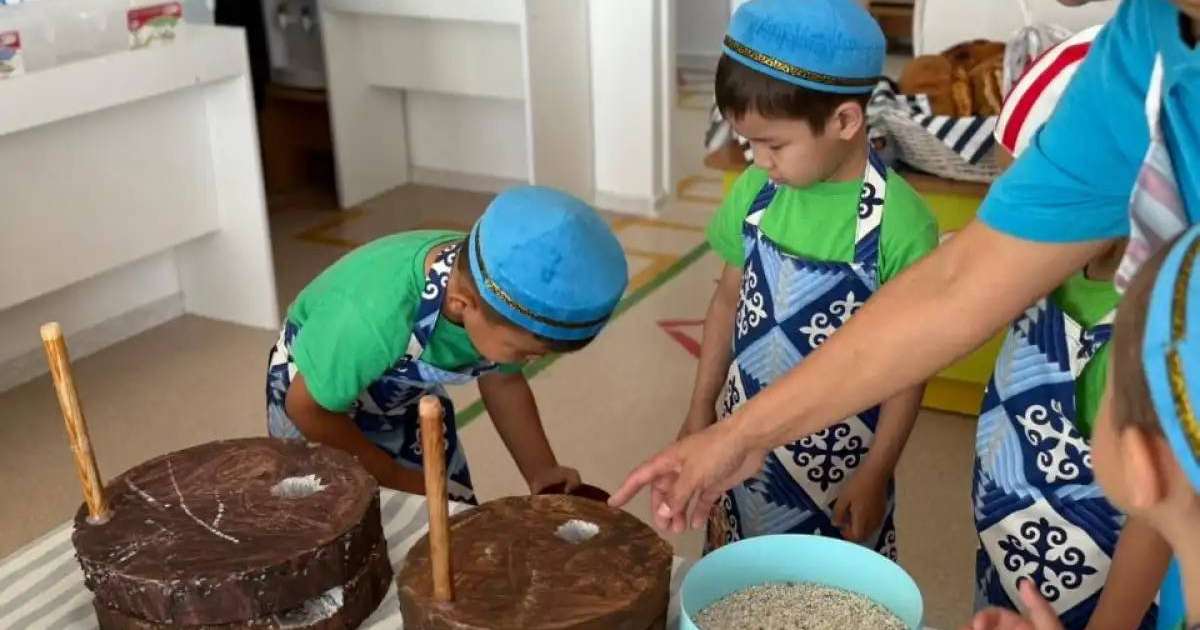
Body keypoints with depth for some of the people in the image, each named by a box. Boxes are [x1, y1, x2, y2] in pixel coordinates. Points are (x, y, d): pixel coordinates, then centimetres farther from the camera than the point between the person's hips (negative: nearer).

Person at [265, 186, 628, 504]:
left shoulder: (501, 287, -28)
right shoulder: (374, 316, -43)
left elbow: (502, 381, -5)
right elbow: (306, 408, -24)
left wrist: (542, 472, -14)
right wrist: (395, 479, -16)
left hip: (405, 393, 4)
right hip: (315, 384, -4)